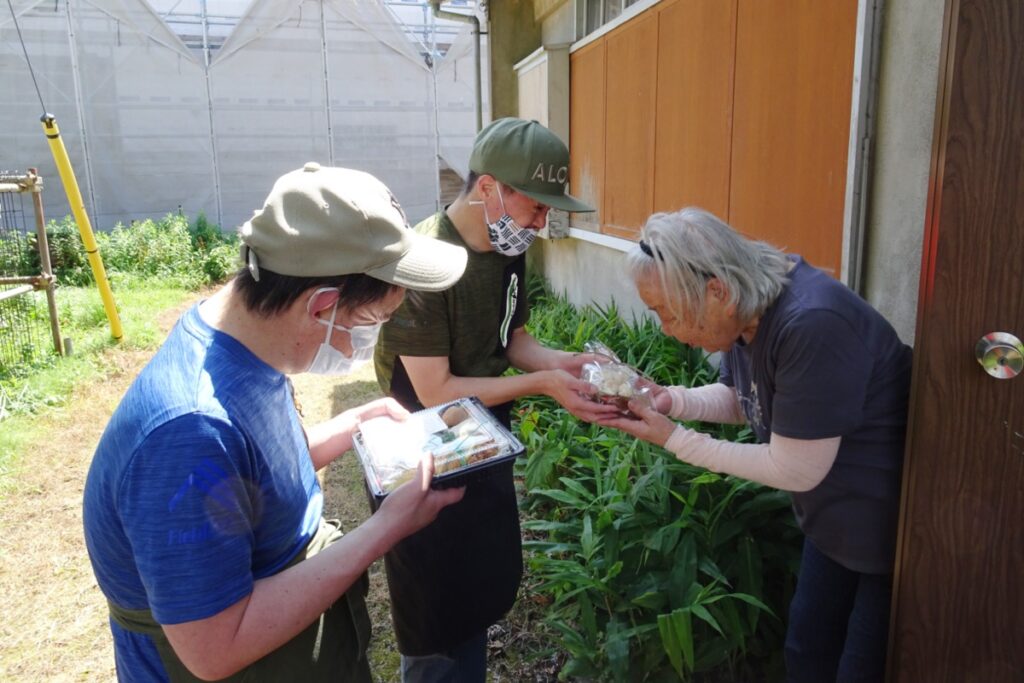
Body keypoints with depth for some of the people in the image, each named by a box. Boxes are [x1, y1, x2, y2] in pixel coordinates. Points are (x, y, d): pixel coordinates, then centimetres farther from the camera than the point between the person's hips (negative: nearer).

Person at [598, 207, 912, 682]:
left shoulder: (812, 325, -35)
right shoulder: (745, 312, -9)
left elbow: (795, 470, -28)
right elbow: (739, 398, 8)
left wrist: (673, 440, -23)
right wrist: (669, 400, -12)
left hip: (891, 523, -8)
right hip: (834, 515, 8)